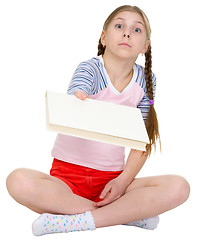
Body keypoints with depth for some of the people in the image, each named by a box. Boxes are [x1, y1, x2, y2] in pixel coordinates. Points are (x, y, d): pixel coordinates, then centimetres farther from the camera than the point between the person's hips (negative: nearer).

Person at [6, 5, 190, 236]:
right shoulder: (89, 69, -10)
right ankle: (130, 212, -24)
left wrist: (124, 180, -11)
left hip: (112, 179, 2)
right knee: (18, 181, -33)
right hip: (68, 176, -2)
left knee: (179, 187, -21)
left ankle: (81, 221, -24)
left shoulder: (145, 80, 1)